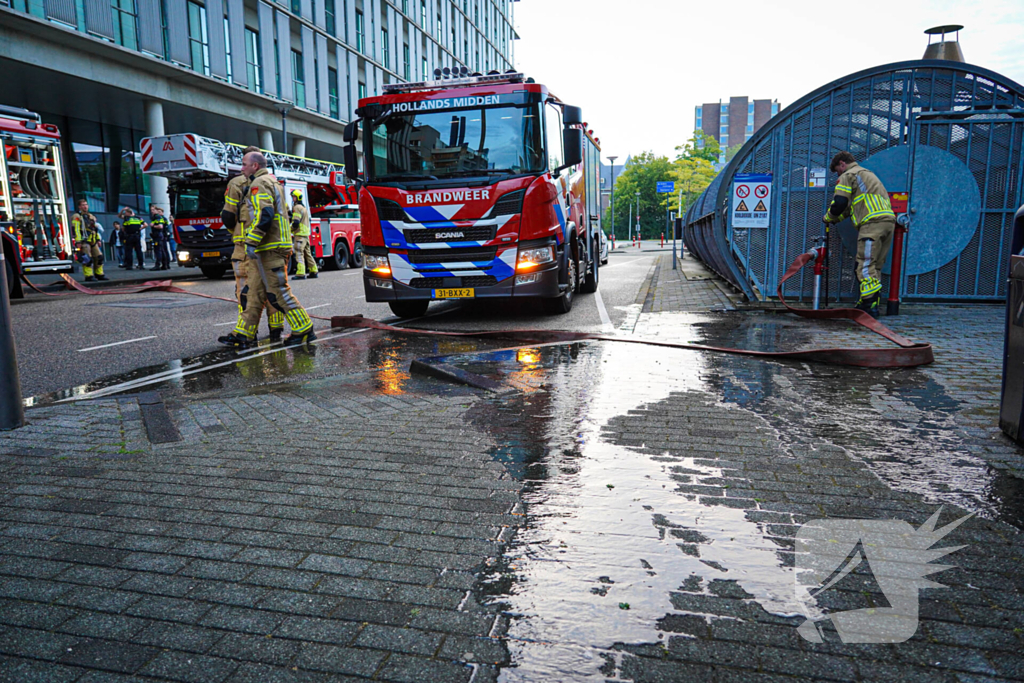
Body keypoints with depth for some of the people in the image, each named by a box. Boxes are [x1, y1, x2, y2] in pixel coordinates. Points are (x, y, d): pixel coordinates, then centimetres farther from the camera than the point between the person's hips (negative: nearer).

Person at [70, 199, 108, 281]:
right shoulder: (77, 217, -4)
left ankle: (99, 274, 16)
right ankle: (89, 276, -9)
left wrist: (98, 239, 19)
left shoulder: (91, 216, 20)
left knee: (99, 257, 7)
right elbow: (75, 229, -12)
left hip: (93, 241, 8)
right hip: (84, 241, -8)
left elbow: (95, 229, 25)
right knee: (87, 259, -12)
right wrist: (78, 242, -18)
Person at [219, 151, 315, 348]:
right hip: (269, 249, 11)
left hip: (269, 250, -11)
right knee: (255, 293, 9)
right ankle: (243, 335, 12)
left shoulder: (259, 184, -9)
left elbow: (264, 215, -22)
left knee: (278, 292, -8)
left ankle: (304, 331, -3)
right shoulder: (272, 182, 24)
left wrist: (251, 242, -21)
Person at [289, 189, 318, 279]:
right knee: (307, 253, 13)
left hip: (299, 234, -10)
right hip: (306, 234, 10)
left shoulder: (297, 207, -8)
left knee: (299, 254, -12)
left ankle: (300, 274, -18)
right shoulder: (304, 208, 22)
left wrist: (290, 230, -3)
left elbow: (296, 223, -17)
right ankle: (314, 272, 15)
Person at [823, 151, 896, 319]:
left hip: (873, 223, -9)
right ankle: (869, 304, 9)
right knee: (875, 266, 9)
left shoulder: (848, 175, 5)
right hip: (889, 220, 9)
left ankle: (870, 306, -19)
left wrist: (828, 217, 13)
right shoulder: (866, 174, 34)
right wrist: (837, 219, 31)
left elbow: (839, 203, -4)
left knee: (866, 265, -12)